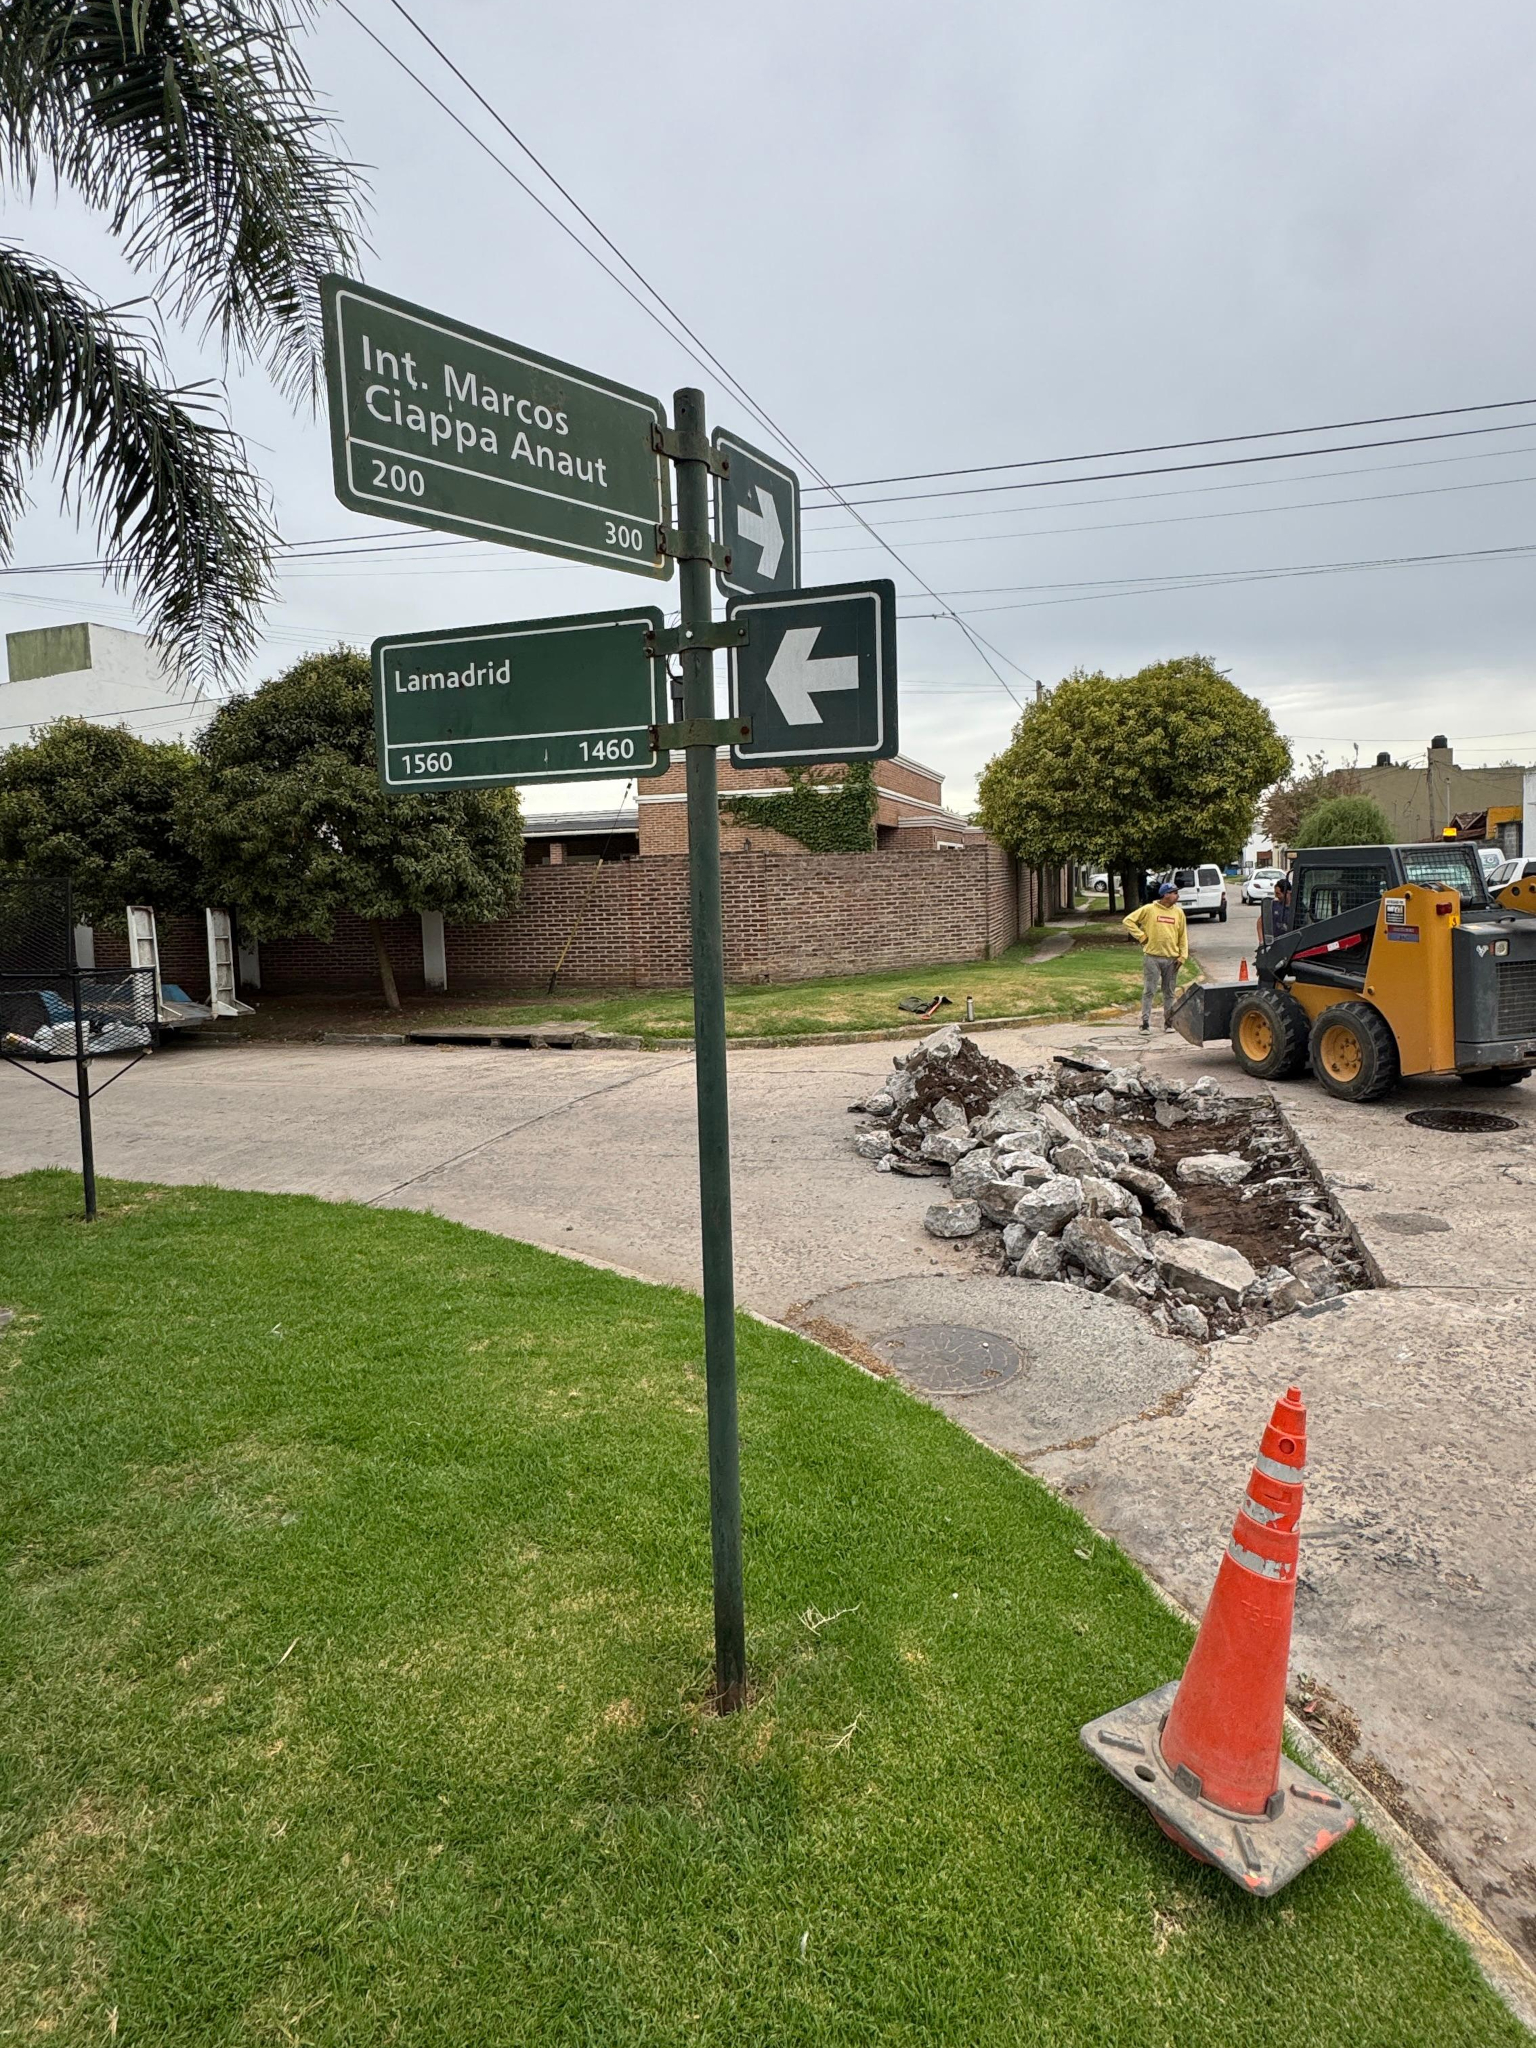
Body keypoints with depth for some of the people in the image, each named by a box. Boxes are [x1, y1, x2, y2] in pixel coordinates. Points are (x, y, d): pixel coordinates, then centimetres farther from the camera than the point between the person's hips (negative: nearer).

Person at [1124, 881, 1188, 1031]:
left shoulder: (1178, 912, 8)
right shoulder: (1149, 909, -4)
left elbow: (1183, 936, 10)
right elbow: (1128, 920, -1)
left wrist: (1182, 956, 2)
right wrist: (1141, 936, -6)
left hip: (1172, 958, 4)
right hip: (1152, 957, -3)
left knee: (1169, 993, 9)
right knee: (1149, 991, -1)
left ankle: (1169, 1022, 16)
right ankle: (1145, 1022, 3)